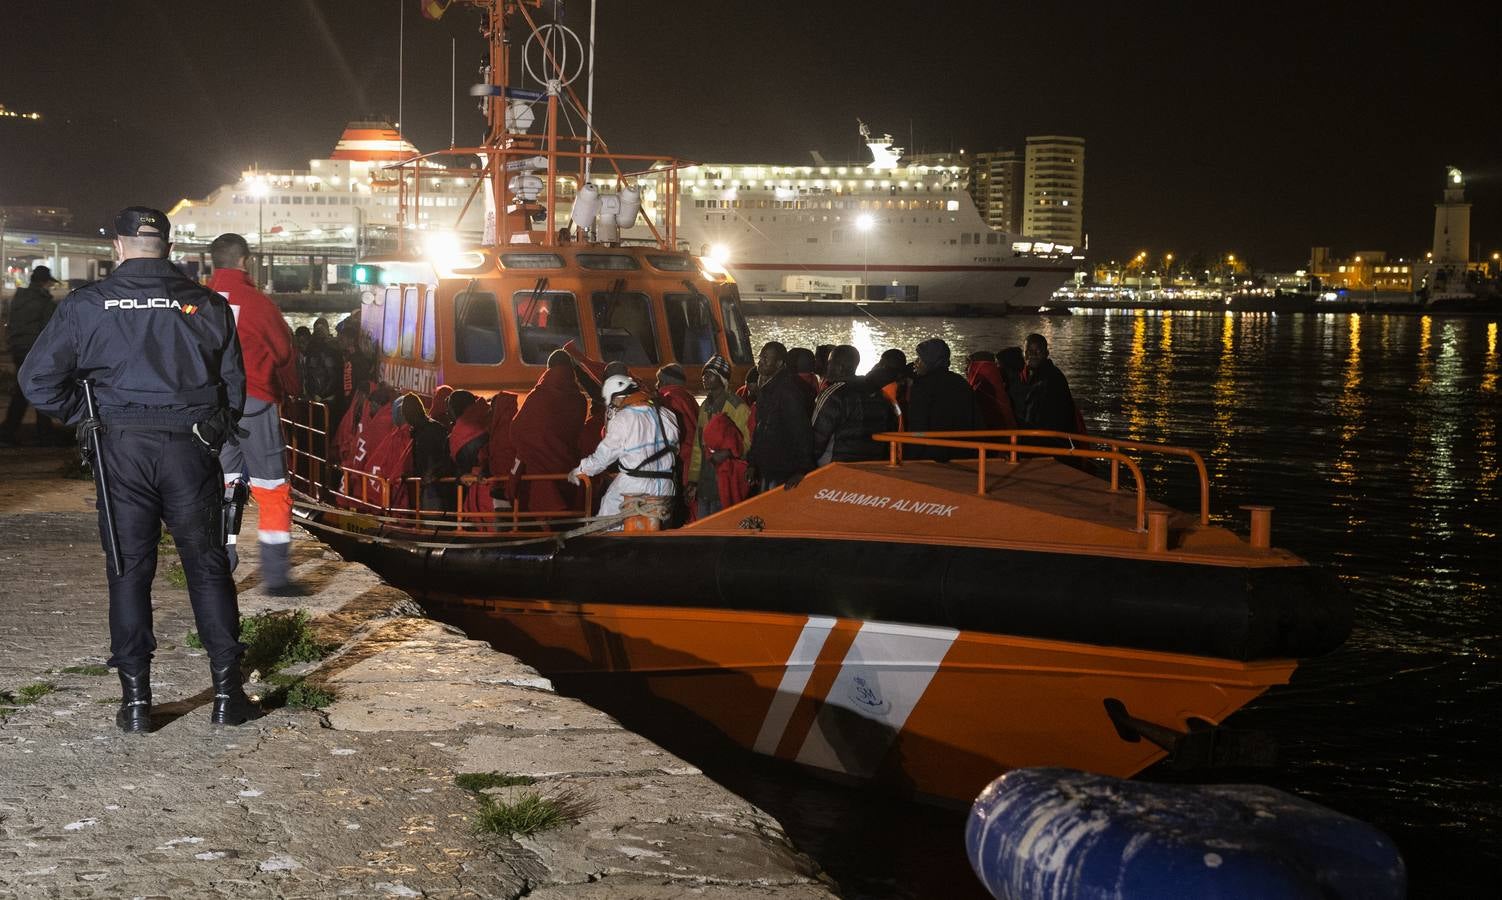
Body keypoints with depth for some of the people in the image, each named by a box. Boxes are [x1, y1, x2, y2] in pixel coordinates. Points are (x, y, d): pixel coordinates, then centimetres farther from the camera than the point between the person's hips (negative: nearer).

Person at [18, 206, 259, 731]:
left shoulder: (87, 305, 1)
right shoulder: (207, 305, 3)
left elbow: (37, 378, -2)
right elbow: (234, 385, 5)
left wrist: (84, 417, 10)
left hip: (122, 450, 0)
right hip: (192, 451, 0)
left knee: (129, 571, 8)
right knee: (207, 568, 7)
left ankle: (135, 700, 9)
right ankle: (227, 693, 7)